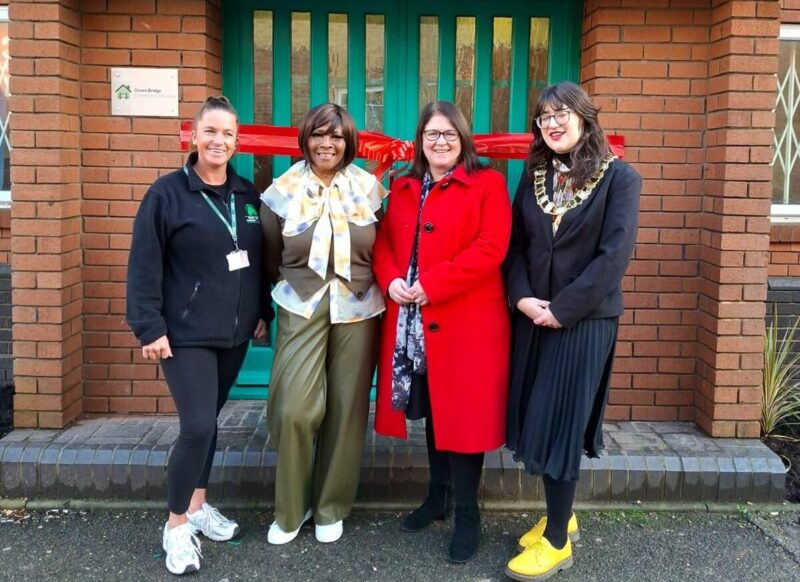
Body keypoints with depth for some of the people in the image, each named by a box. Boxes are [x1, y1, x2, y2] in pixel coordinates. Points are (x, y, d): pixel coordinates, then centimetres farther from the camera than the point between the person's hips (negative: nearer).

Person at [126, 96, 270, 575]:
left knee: (208, 420, 14)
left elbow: (259, 260, 15)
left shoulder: (248, 195, 7)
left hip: (234, 333, 5)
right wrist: (150, 327, -15)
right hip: (186, 334, -5)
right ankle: (177, 525, 8)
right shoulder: (168, 193, -9)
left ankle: (198, 505, 31)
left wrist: (263, 312, 14)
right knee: (197, 426, -10)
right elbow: (144, 266, -11)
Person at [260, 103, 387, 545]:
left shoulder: (369, 188, 2)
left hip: (357, 310, 1)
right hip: (301, 310, -1)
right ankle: (289, 509, 13)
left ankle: (330, 508, 24)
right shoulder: (283, 191, 1)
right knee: (294, 410, -9)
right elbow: (271, 258, 11)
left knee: (346, 410, 6)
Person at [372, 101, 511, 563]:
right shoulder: (403, 188, 15)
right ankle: (438, 495, 32)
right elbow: (384, 242, 13)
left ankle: (468, 513, 14)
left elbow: (490, 248, -14)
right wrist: (391, 280, -9)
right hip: (411, 322, 6)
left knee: (463, 413, 0)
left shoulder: (488, 184, -3)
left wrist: (431, 285, -19)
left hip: (467, 320, -5)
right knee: (431, 411, 16)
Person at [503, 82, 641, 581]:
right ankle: (561, 516, 28)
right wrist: (522, 297, -10)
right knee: (536, 419, 9)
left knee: (559, 422, -2)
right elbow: (515, 245, 7)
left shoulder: (619, 178, -6)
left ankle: (557, 541, 11)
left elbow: (614, 255, -14)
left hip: (584, 320, -5)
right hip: (531, 318, 5)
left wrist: (562, 309, -17)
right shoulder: (533, 176, 9)